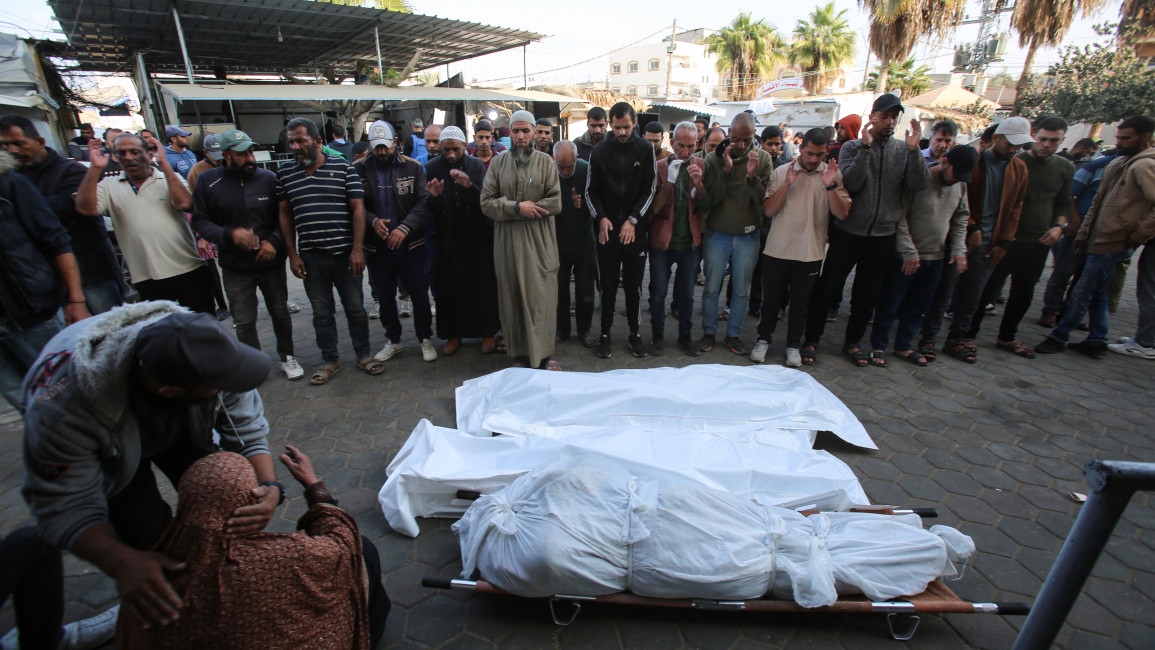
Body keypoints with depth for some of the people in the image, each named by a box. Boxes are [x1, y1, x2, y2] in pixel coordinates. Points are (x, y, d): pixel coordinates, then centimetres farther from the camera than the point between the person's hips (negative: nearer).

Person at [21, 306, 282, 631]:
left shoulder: (207, 353, -37)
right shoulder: (62, 406, -42)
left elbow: (249, 432, -27)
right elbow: (65, 507, -33)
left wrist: (269, 487, -45)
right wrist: (123, 562, -50)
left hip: (181, 428, 2)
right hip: (110, 447, -2)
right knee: (149, 534, -9)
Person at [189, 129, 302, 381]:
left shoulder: (269, 178, -2)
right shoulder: (208, 181, -3)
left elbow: (284, 217, 3)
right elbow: (199, 220, 0)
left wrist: (274, 241, -14)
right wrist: (230, 234, -18)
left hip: (271, 263, 1)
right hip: (235, 267, 0)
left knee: (280, 313, 13)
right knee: (244, 322, 6)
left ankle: (287, 357, 31)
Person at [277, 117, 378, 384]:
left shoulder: (344, 169, -1)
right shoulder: (285, 173, 8)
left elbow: (357, 209, -4)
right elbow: (285, 215, 10)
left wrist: (357, 249, -11)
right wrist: (292, 254, 4)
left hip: (345, 254, -2)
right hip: (310, 257, 3)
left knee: (355, 307, 7)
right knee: (321, 312, 10)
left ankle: (363, 354, 23)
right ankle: (329, 360, 23)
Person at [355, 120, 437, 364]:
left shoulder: (413, 167, -2)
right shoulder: (361, 170, 2)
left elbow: (423, 202, -9)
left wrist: (404, 228, -22)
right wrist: (372, 221, -18)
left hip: (411, 244, -2)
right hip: (376, 247, 2)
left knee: (420, 295, 5)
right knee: (385, 298, 13)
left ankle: (425, 339, 24)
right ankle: (393, 340, 31)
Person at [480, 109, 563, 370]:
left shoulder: (545, 162, 5)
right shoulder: (498, 163, 9)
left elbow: (555, 202, -2)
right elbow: (486, 202, 0)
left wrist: (530, 208, -11)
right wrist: (517, 207, -12)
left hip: (540, 241, -1)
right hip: (507, 241, 1)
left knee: (542, 295, -2)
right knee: (512, 297, 4)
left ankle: (545, 351, 11)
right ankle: (519, 354, 15)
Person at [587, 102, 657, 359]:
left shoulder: (645, 149, 3)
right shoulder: (599, 151, 3)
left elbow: (650, 188, 1)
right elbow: (591, 191, 7)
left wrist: (633, 220, -9)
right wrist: (601, 217, -8)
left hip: (635, 230, 0)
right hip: (607, 230, 0)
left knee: (633, 285, 7)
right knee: (609, 285, 4)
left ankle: (634, 333, 22)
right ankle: (605, 334, 18)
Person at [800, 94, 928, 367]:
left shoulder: (904, 150, 4)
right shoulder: (853, 147, -2)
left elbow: (918, 185, -8)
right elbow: (851, 183, -16)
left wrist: (914, 150, -18)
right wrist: (865, 147, -22)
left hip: (882, 237, 3)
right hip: (848, 233, -3)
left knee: (867, 296, 12)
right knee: (827, 289, 1)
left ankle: (852, 342, 28)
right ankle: (811, 340, 15)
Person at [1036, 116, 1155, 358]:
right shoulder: (1118, 164, 14)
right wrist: (1083, 234, 15)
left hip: (1111, 244, -9)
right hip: (1099, 239, 9)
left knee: (1081, 294, -2)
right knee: (1097, 294, 14)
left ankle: (1059, 338, 8)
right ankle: (1097, 341, 23)